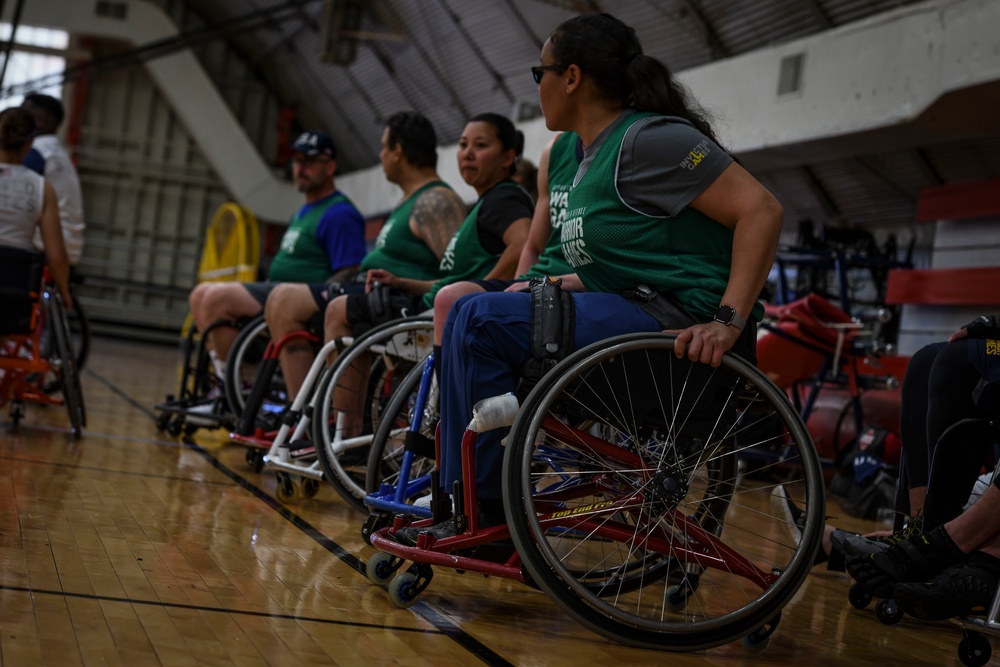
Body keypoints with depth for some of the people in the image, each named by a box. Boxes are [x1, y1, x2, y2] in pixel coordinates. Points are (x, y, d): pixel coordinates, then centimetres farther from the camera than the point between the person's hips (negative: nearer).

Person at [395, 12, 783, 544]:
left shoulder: (649, 138, -11)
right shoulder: (594, 156, 18)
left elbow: (761, 210, -18)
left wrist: (728, 321, -26)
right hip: (632, 320, 10)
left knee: (481, 320, -18)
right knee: (471, 315, 6)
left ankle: (481, 517, -9)